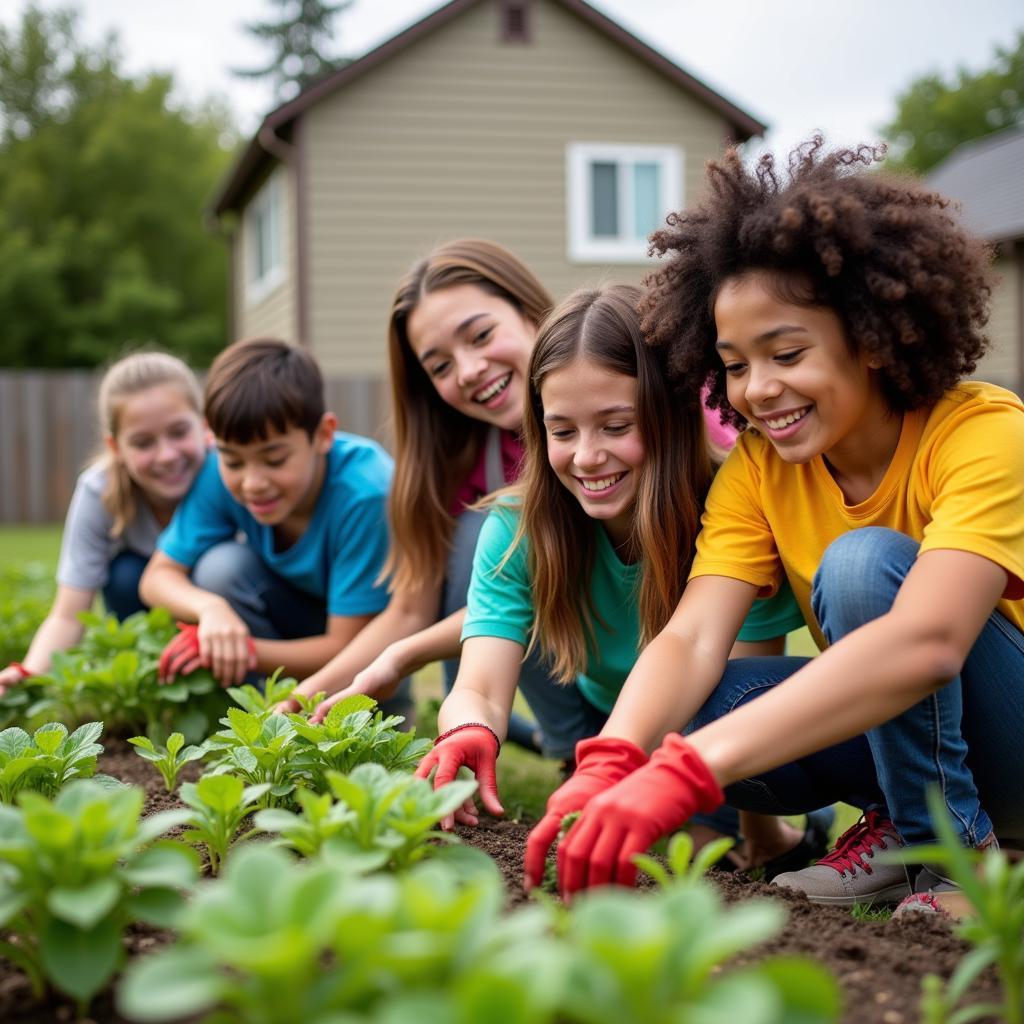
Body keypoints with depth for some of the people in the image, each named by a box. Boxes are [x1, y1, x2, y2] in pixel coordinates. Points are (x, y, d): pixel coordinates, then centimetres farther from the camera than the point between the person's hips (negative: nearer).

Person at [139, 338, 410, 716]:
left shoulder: (364, 494, -34)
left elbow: (347, 648, -29)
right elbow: (158, 576, -17)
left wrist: (244, 650, -36)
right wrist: (211, 608, -38)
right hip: (297, 617, 4)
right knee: (221, 566, -24)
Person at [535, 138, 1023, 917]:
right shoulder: (757, 470, -5)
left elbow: (925, 642, -40)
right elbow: (692, 639, -18)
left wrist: (691, 768, -51)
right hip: (886, 724, 5)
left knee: (864, 561, -29)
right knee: (681, 709, -19)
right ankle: (897, 824, 0)